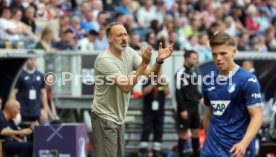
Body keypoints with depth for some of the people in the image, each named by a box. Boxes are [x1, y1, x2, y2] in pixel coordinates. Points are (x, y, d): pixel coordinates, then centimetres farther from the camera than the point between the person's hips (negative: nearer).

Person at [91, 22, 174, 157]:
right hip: (104, 117, -8)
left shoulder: (129, 52, 4)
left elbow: (150, 74, 0)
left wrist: (159, 60, -20)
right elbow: (126, 87, -27)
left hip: (119, 118, 8)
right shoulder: (104, 59, -20)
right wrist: (144, 63, -31)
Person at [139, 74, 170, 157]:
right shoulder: (147, 82, 1)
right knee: (146, 130, -8)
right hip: (148, 112, -3)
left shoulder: (163, 82, 9)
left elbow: (167, 93, -4)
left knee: (158, 131, 2)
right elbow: (144, 92, -15)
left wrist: (164, 84, -18)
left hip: (159, 112, 3)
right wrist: (153, 83, -20)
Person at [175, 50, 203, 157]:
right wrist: (182, 110, -18)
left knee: (196, 131, 9)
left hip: (194, 107, 8)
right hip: (185, 109, -8)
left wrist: (200, 97, 5)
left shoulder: (193, 72, 12)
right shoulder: (181, 73, -12)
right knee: (183, 133, -3)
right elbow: (178, 93, -15)